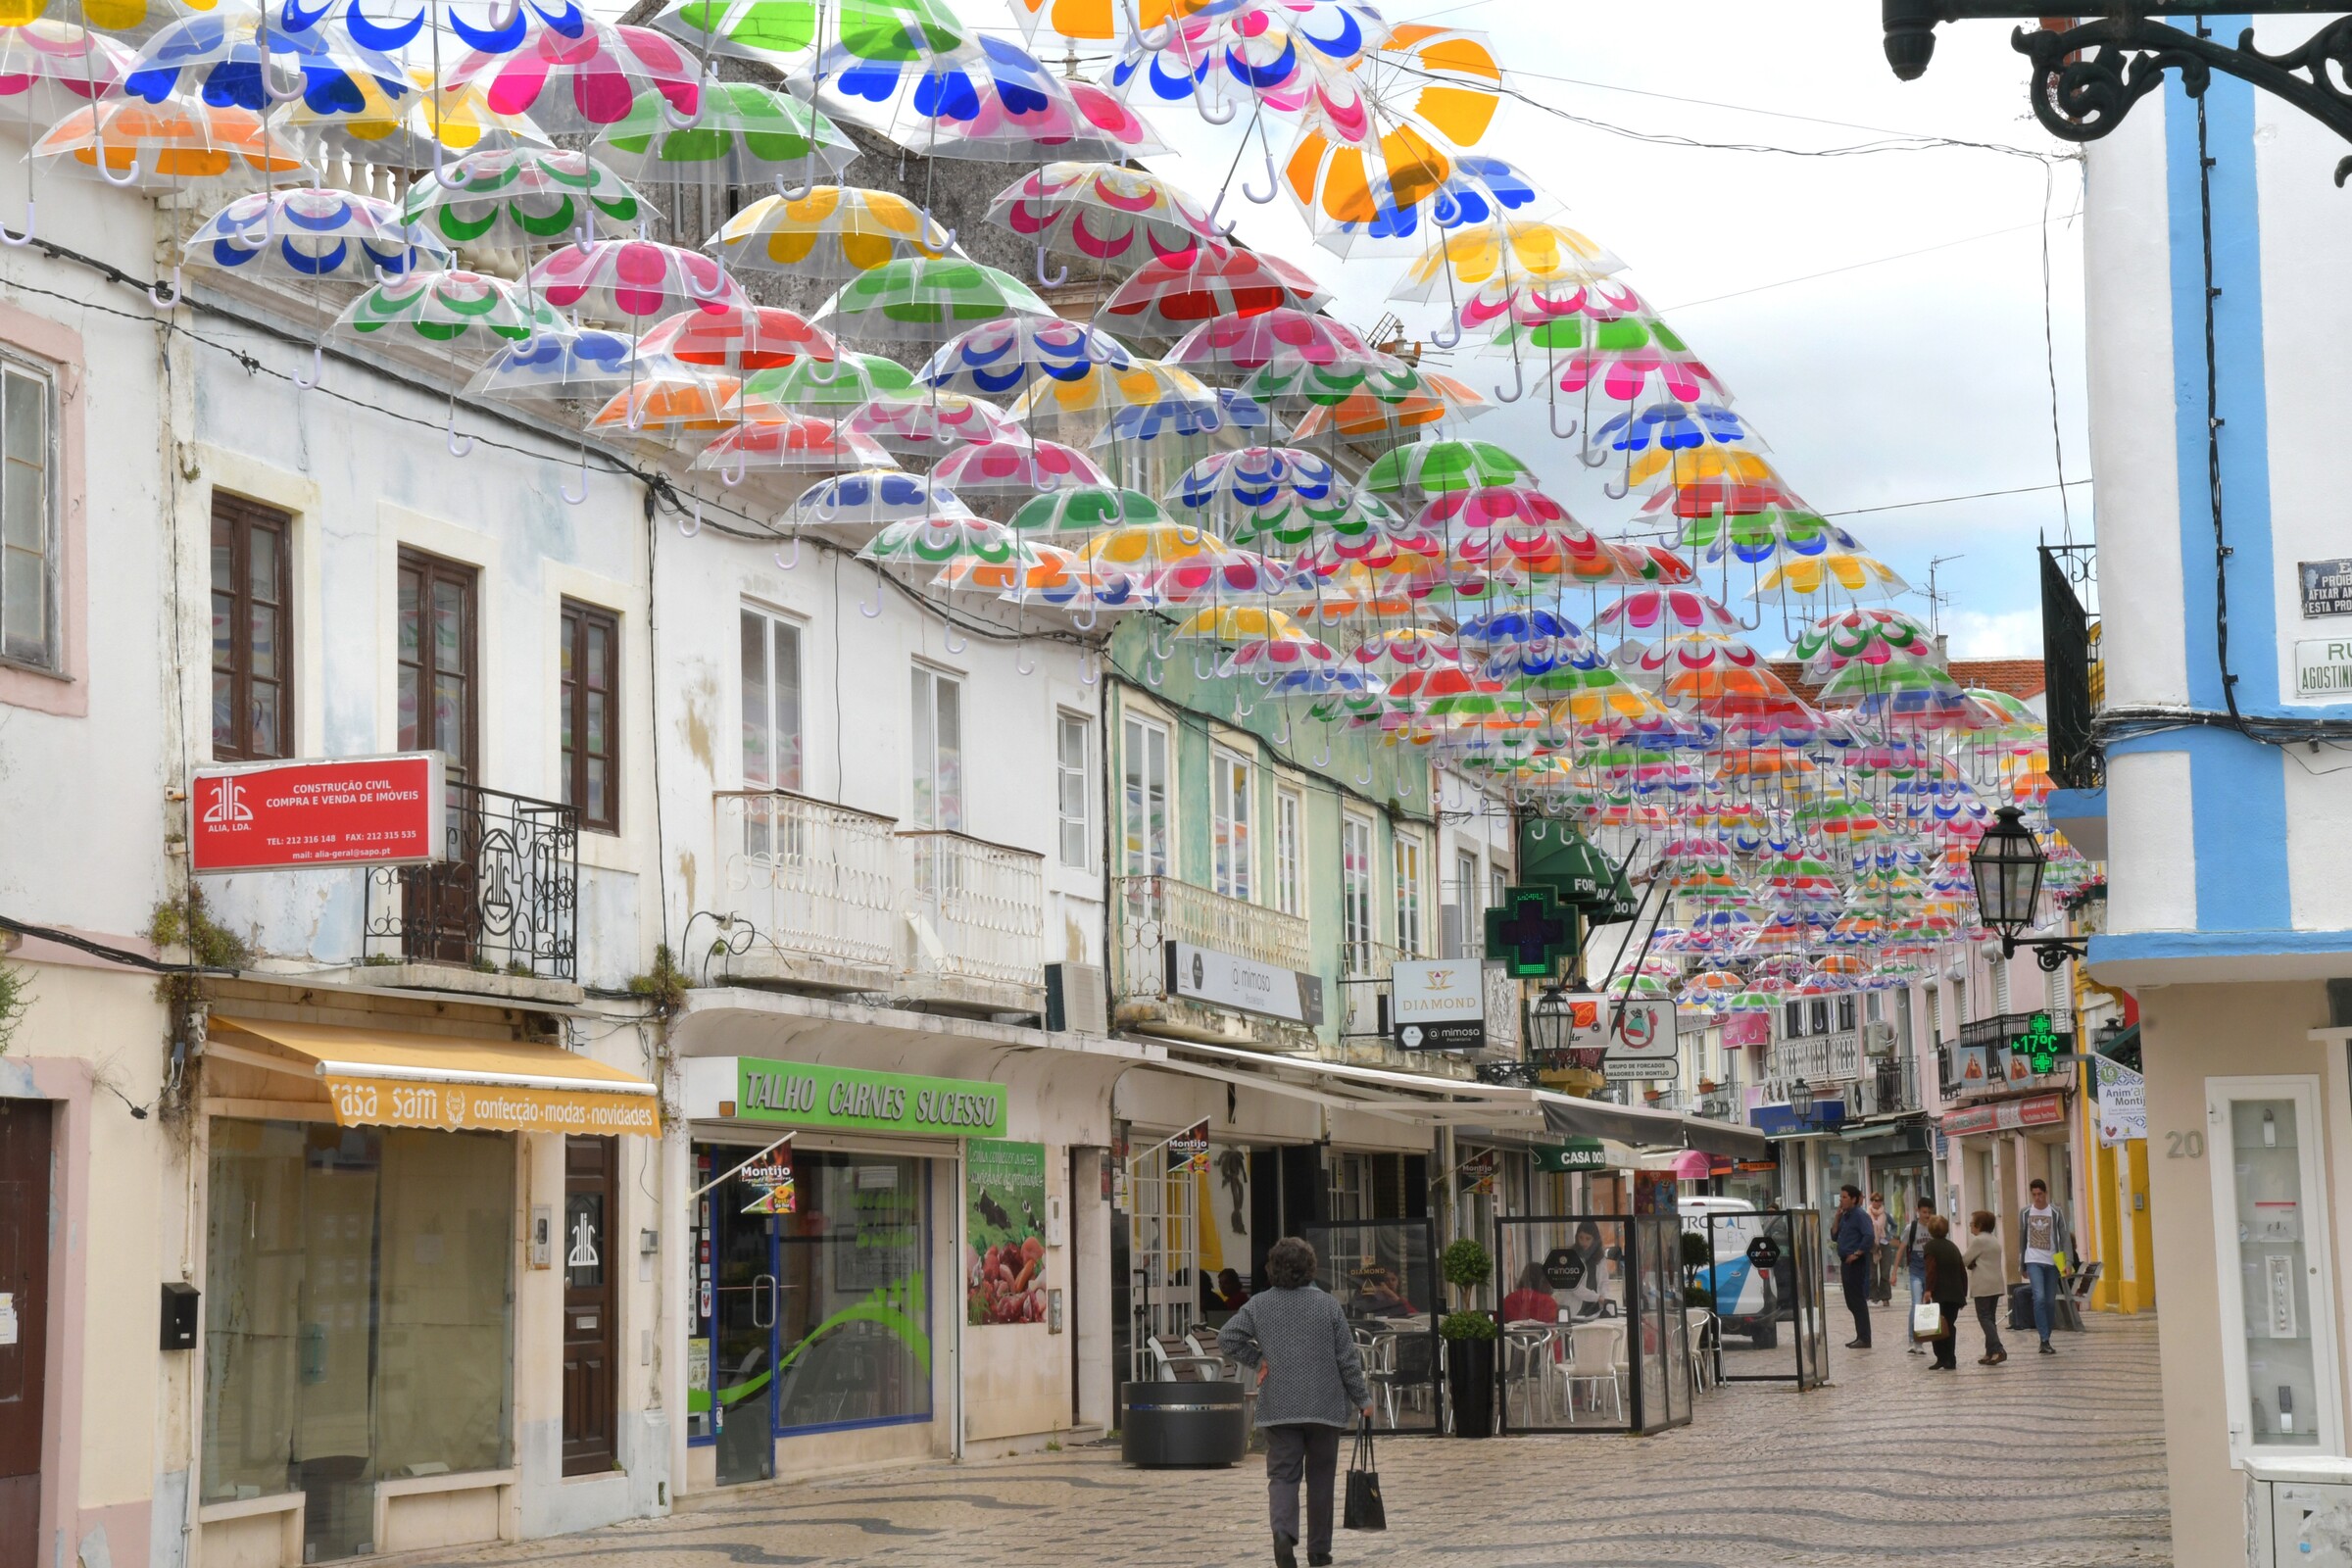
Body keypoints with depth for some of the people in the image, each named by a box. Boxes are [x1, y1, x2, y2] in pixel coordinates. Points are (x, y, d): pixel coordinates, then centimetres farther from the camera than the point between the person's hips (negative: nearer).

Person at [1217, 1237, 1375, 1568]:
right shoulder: (1327, 1305, -3)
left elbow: (1226, 1337, -7)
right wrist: (1362, 1399, 9)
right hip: (1324, 1406, 0)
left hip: (1278, 1409, 0)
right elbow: (1348, 1358, -1)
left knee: (1282, 1474, 2)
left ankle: (1283, 1530, -26)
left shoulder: (1258, 1305, -1)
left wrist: (1258, 1359, 7)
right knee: (1320, 1478, 11)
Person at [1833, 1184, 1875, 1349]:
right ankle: (1861, 1337, 19)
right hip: (1845, 1262, 9)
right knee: (1852, 1302, 12)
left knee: (1858, 1300, -7)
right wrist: (1837, 1218, 5)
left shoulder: (1860, 1216, -12)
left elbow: (1869, 1236, -24)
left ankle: (1864, 1339, -4)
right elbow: (1835, 1237, 17)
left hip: (1856, 1263, -9)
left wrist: (1857, 1254, -20)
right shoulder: (1845, 1216, 14)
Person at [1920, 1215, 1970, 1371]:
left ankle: (1942, 1359, -11)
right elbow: (1963, 1271, 16)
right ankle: (1951, 1361, 8)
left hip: (1941, 1294, -6)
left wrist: (1928, 1290, -15)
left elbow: (1931, 1270, -15)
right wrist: (1963, 1293, 20)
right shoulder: (1952, 1247, 16)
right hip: (1956, 1293, 6)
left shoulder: (1930, 1246, -3)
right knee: (1950, 1326, 11)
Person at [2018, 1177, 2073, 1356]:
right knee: (2039, 1297, -18)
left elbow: (2065, 1238, -3)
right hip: (2033, 1261, -1)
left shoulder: (2056, 1213, 0)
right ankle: (2044, 1340, -19)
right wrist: (2021, 1265, 14)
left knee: (2050, 1301, 5)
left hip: (2052, 1262, 1)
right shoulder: (2024, 1213, 5)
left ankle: (2046, 1340, 16)